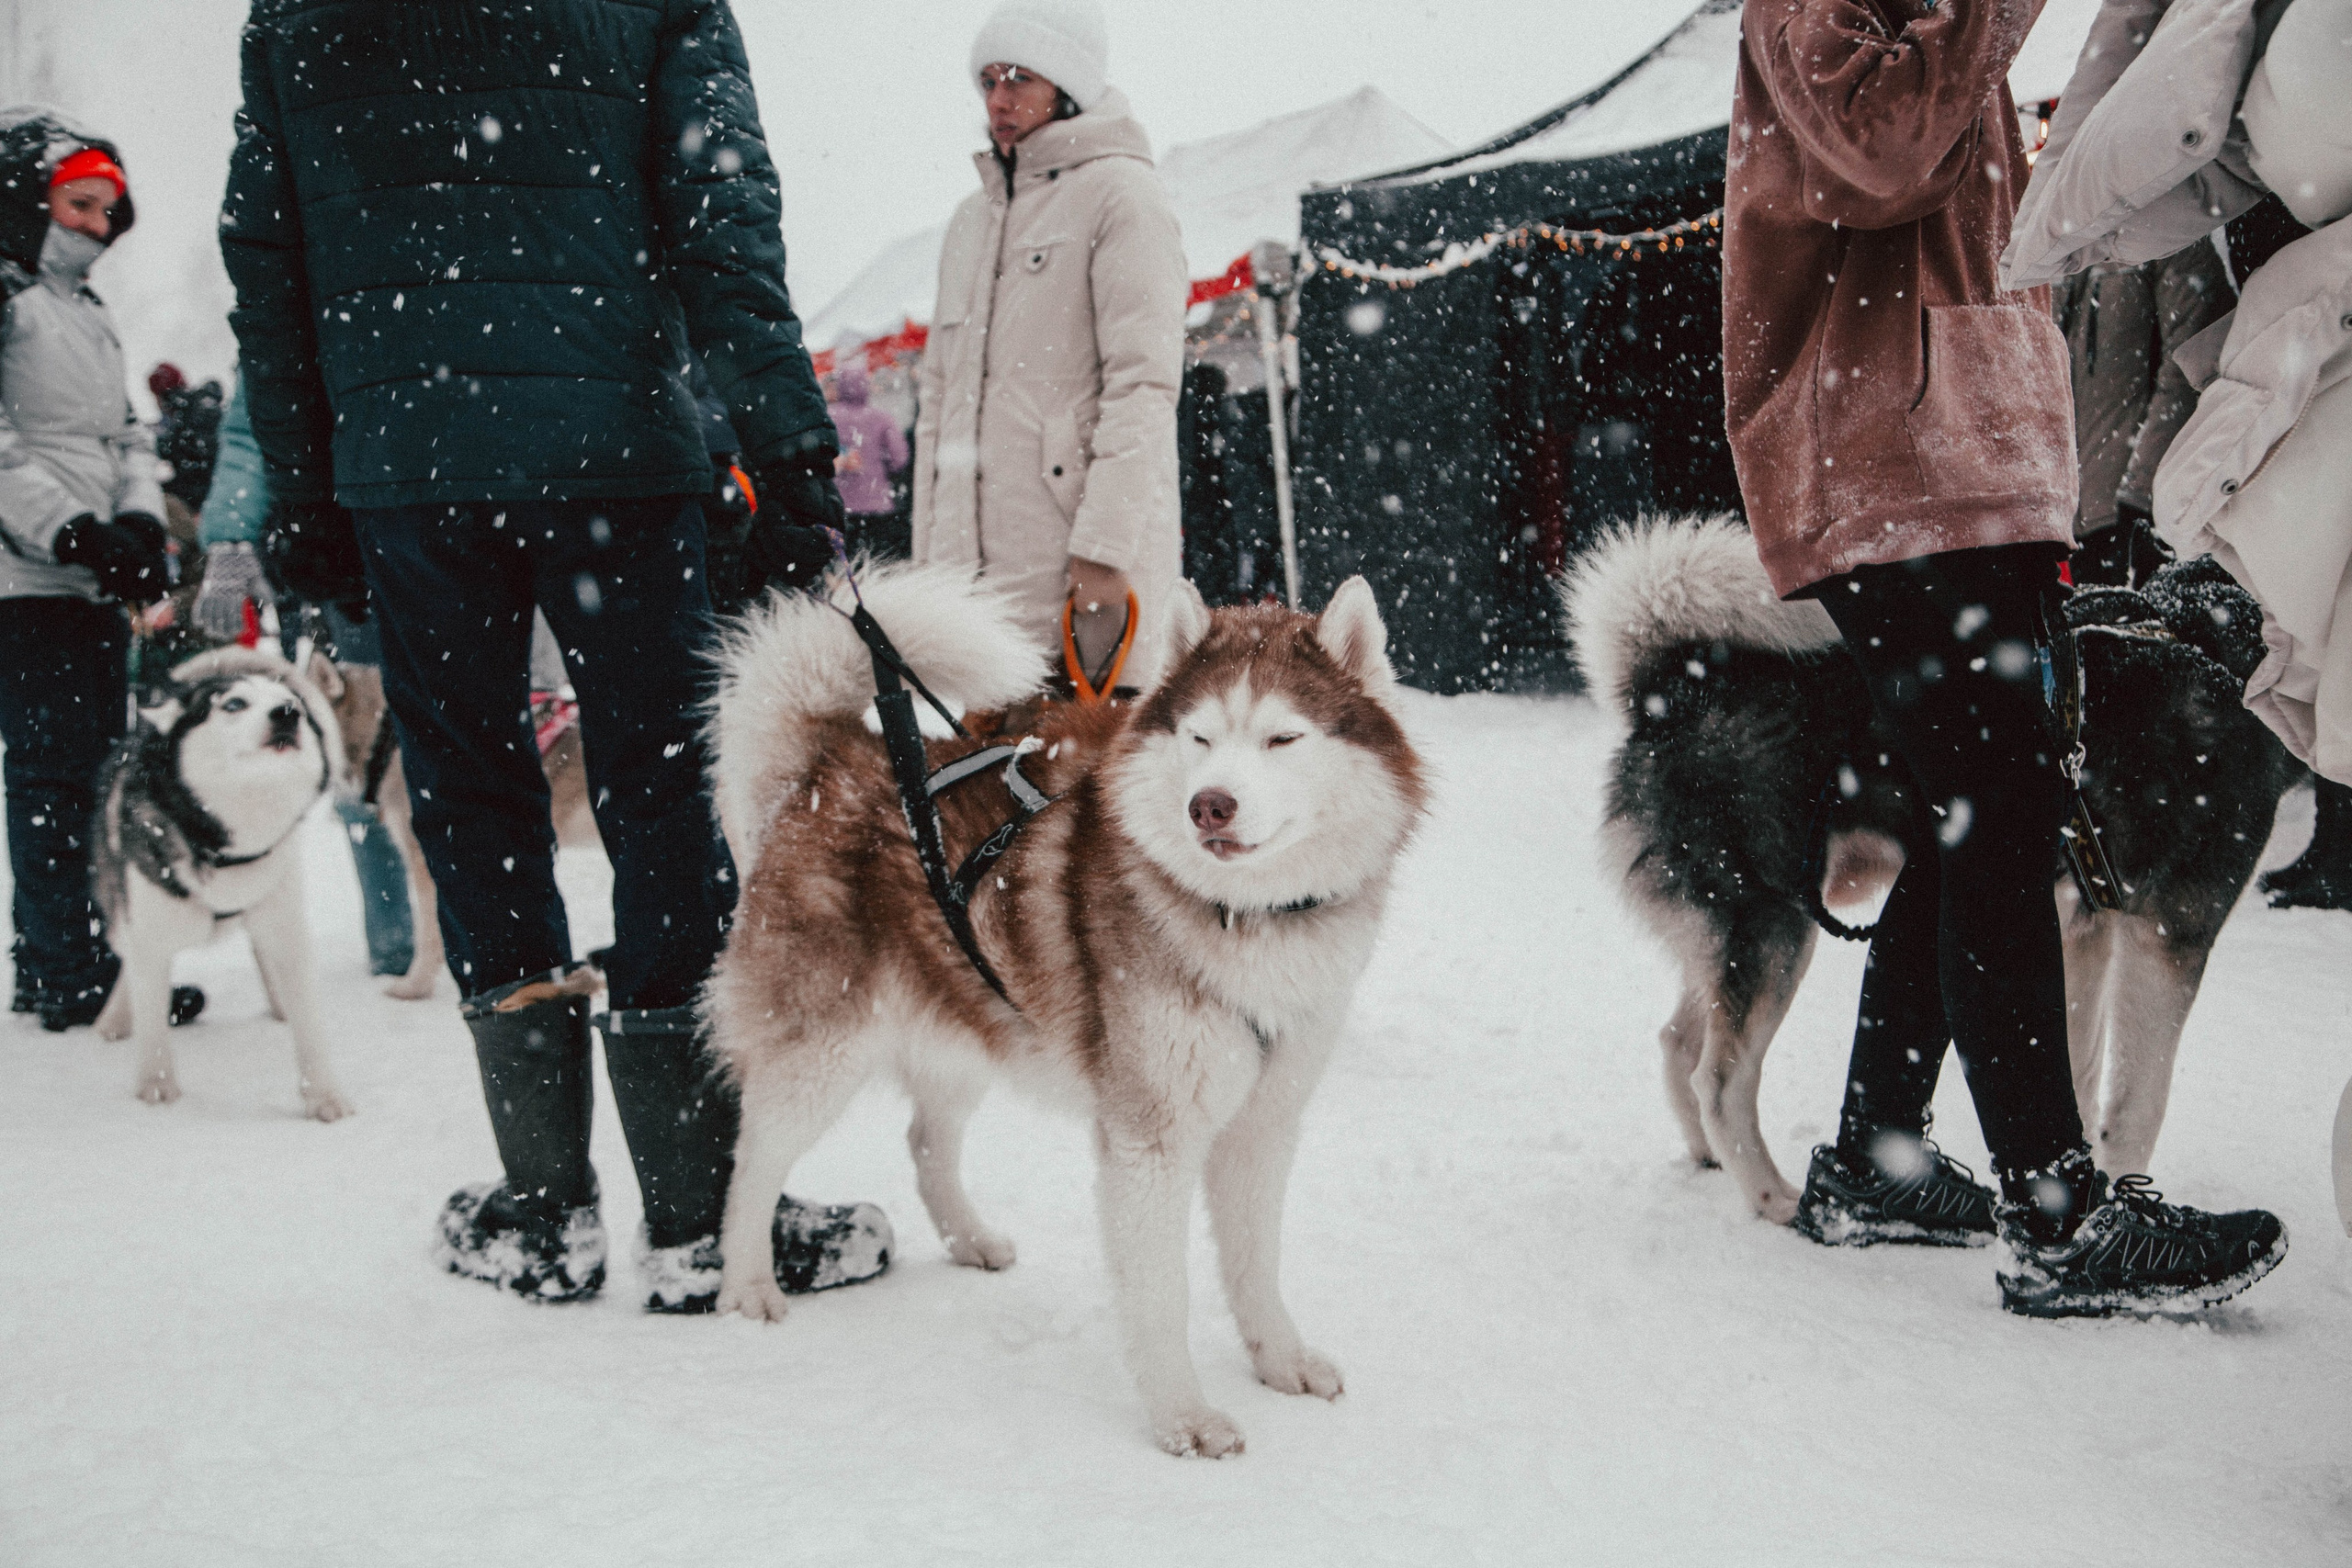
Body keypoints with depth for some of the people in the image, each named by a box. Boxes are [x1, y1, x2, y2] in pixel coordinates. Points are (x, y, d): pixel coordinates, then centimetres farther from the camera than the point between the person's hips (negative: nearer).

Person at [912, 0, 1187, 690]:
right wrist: (929, 554, 15)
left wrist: (1104, 548, -19)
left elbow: (1144, 385, -11)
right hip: (974, 568, 7)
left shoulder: (1119, 193, -1)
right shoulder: (972, 219, 21)